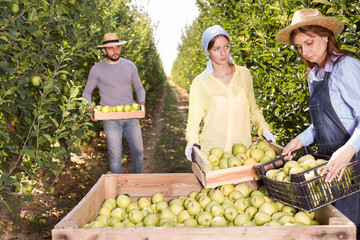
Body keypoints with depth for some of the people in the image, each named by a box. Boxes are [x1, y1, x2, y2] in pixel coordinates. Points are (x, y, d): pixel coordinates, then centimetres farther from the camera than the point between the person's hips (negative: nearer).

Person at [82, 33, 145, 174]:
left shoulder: (130, 66, 8)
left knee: (138, 150, 10)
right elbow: (87, 92, 8)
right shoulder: (97, 69, 0)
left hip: (131, 115, 3)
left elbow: (139, 88, 17)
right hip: (110, 118, -3)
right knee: (115, 155, 0)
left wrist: (142, 103, -3)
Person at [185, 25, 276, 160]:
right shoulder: (199, 83, 0)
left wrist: (264, 129, 5)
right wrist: (192, 142, -11)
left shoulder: (244, 74, 8)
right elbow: (193, 122, 6)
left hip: (243, 149, 2)